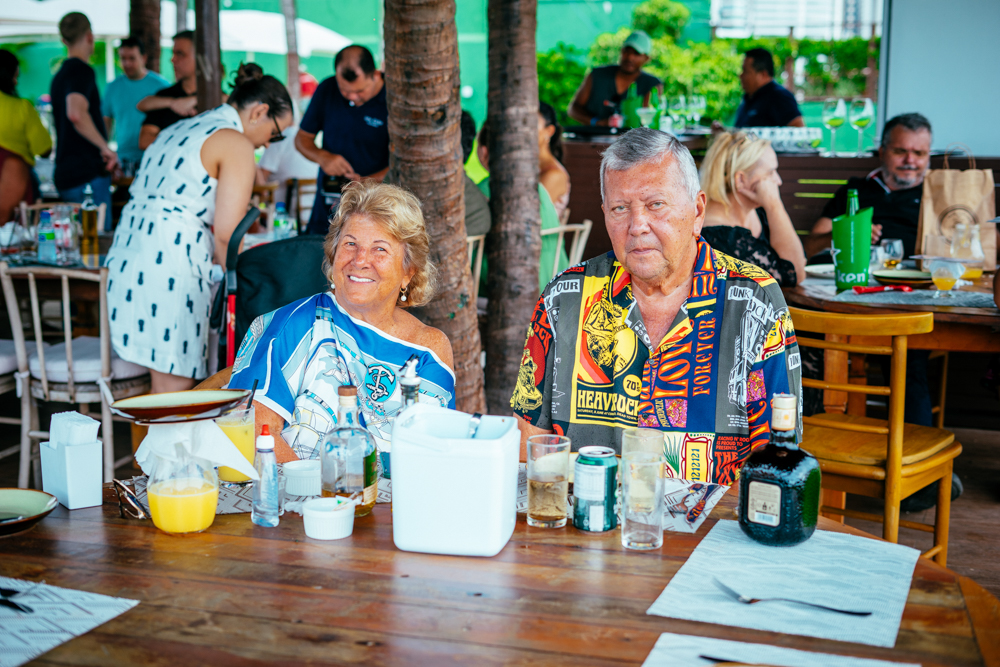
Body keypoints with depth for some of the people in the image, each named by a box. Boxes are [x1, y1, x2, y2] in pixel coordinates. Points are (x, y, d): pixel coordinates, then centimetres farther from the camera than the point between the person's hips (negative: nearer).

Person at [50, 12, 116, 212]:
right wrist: (106, 148, -18)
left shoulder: (59, 75, 20)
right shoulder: (82, 70, -10)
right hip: (88, 173, -9)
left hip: (65, 174, 9)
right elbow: (76, 113, -28)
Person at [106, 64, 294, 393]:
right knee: (174, 388, -4)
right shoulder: (236, 144, -5)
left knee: (163, 384, 15)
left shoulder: (180, 129, 23)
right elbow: (226, 233, -11)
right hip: (170, 266, -9)